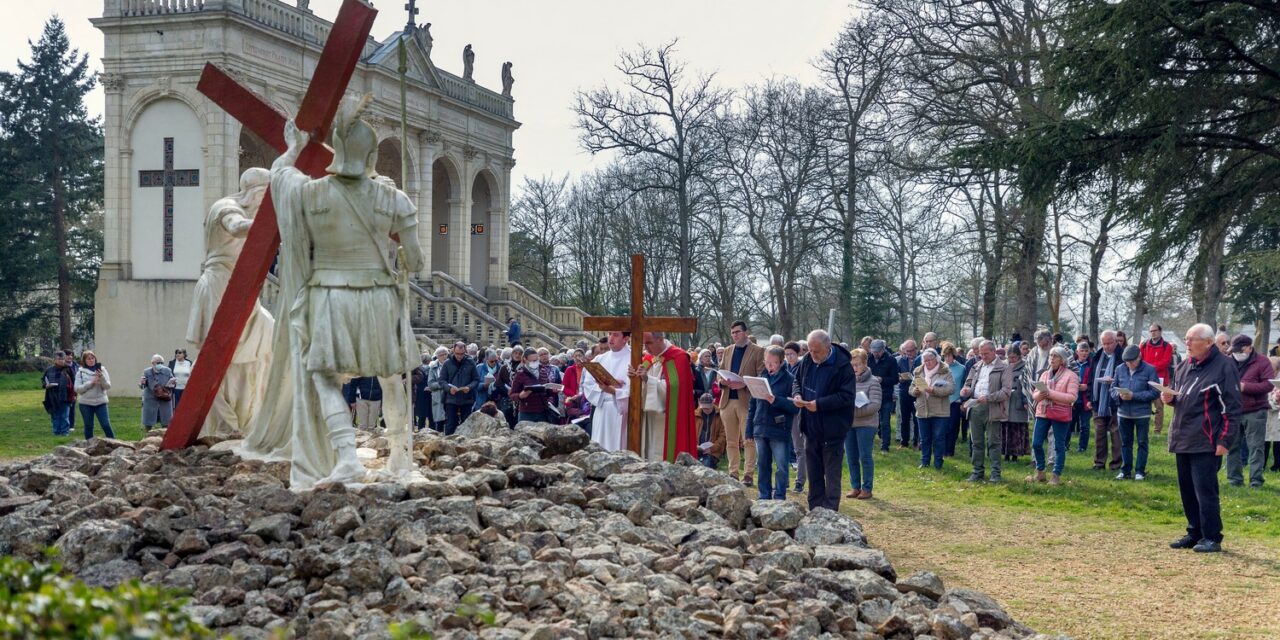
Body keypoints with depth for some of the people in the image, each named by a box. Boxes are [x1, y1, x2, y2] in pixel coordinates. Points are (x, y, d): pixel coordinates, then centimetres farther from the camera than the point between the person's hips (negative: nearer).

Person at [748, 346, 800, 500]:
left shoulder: (790, 380, -6)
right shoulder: (760, 379, 9)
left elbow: (795, 407, -11)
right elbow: (753, 406, 14)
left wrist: (776, 400, -23)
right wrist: (749, 431, 10)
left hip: (780, 430, -5)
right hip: (760, 430, 5)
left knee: (781, 467, -2)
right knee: (762, 465, 12)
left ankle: (779, 498, 7)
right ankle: (764, 497, 22)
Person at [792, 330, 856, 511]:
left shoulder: (842, 365, -16)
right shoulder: (807, 361, 4)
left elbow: (847, 396, -20)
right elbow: (797, 381, 18)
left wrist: (820, 404, -25)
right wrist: (797, 395, -4)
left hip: (832, 428, -7)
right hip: (811, 427, 7)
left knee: (832, 474, 0)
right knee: (813, 471, 14)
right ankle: (814, 510, 22)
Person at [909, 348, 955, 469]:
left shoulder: (945, 371, -5)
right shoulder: (918, 372, 9)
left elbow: (951, 388, -16)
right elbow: (911, 388, 12)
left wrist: (934, 390, -27)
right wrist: (915, 391, -12)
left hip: (940, 412, -4)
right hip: (922, 411, 4)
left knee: (939, 438, 1)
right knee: (924, 439, 11)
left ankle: (938, 463, 11)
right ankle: (925, 461, 21)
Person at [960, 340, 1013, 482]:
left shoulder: (1003, 368, -2)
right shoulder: (976, 367, 16)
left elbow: (1006, 391, -10)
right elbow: (968, 383, 21)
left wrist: (988, 398, -21)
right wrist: (966, 390, -4)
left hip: (992, 409, -5)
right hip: (975, 408, 5)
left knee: (993, 442, -2)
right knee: (977, 442, 9)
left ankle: (995, 473, 3)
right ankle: (978, 471, 16)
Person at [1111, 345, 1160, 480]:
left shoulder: (1150, 370, -10)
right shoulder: (1120, 370, 2)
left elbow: (1155, 392, -13)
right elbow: (1113, 389, 9)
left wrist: (1134, 396, -20)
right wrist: (1119, 395, -15)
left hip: (1142, 413, -4)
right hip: (1123, 413, 4)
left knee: (1142, 443, 6)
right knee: (1125, 442, 13)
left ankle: (1140, 471, 13)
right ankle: (1125, 470, 22)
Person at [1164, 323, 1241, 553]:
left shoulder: (1223, 366, -9)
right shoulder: (1184, 367, 14)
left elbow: (1232, 407, -11)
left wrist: (1223, 440, -15)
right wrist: (1169, 398, 2)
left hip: (1206, 443, -8)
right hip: (1182, 439, 8)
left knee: (1205, 490, -7)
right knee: (1187, 490, 12)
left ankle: (1212, 538, 0)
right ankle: (1194, 533, 21)